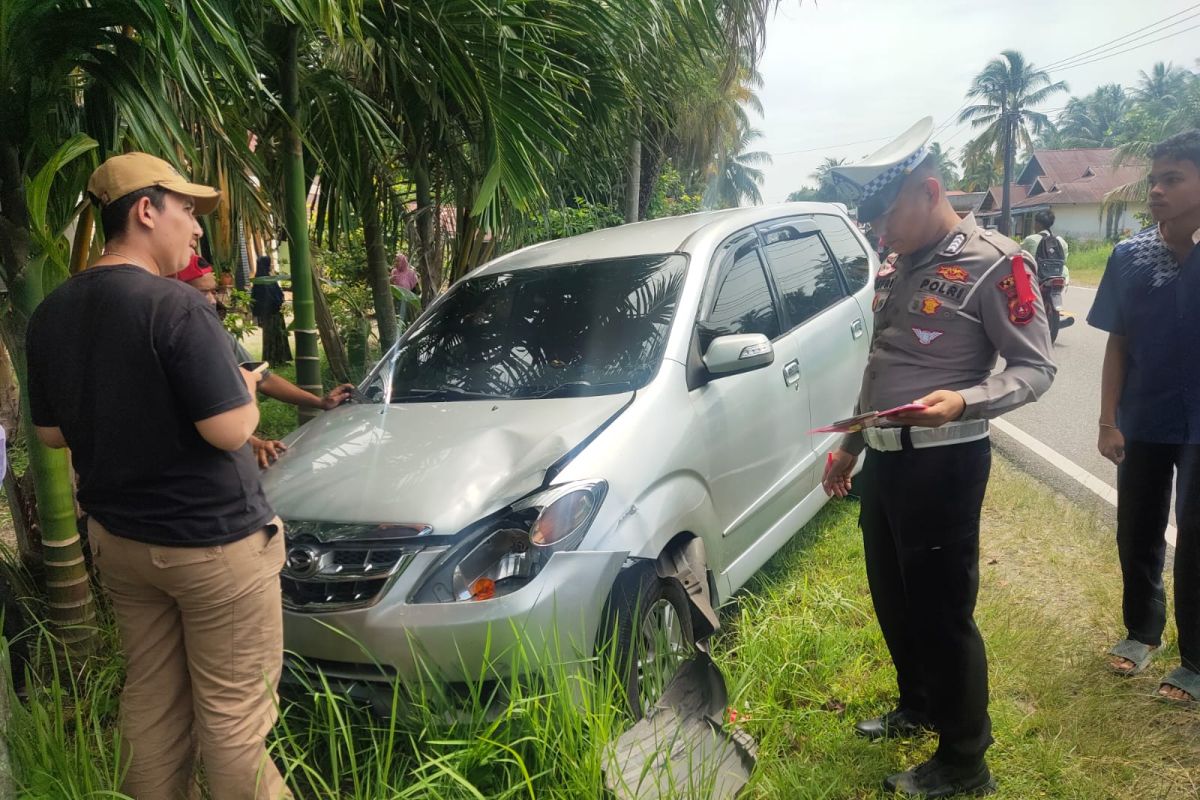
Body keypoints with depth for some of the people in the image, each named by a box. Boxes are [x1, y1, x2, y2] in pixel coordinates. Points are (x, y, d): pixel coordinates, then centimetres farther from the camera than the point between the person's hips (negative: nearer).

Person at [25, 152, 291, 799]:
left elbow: (50, 431, 13)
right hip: (212, 540, -7)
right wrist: (246, 391, -2)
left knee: (150, 700, 18)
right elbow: (228, 429, -22)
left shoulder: (51, 314, 5)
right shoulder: (173, 306, -19)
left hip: (118, 537, 8)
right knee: (232, 711, 4)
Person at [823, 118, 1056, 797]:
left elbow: (1036, 368, -12)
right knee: (892, 599, 19)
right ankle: (918, 707, 42)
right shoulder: (900, 267, 14)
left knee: (943, 611, 1)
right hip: (884, 459, 8)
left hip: (943, 462, -8)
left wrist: (963, 401, -30)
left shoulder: (992, 264, -10)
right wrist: (850, 446, 20)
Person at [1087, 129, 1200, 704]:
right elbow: (1117, 344, 1)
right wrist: (1108, 422, -3)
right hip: (1142, 424, 3)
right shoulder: (1129, 256, -2)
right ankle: (1141, 630, 36)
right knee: (1136, 534, 14)